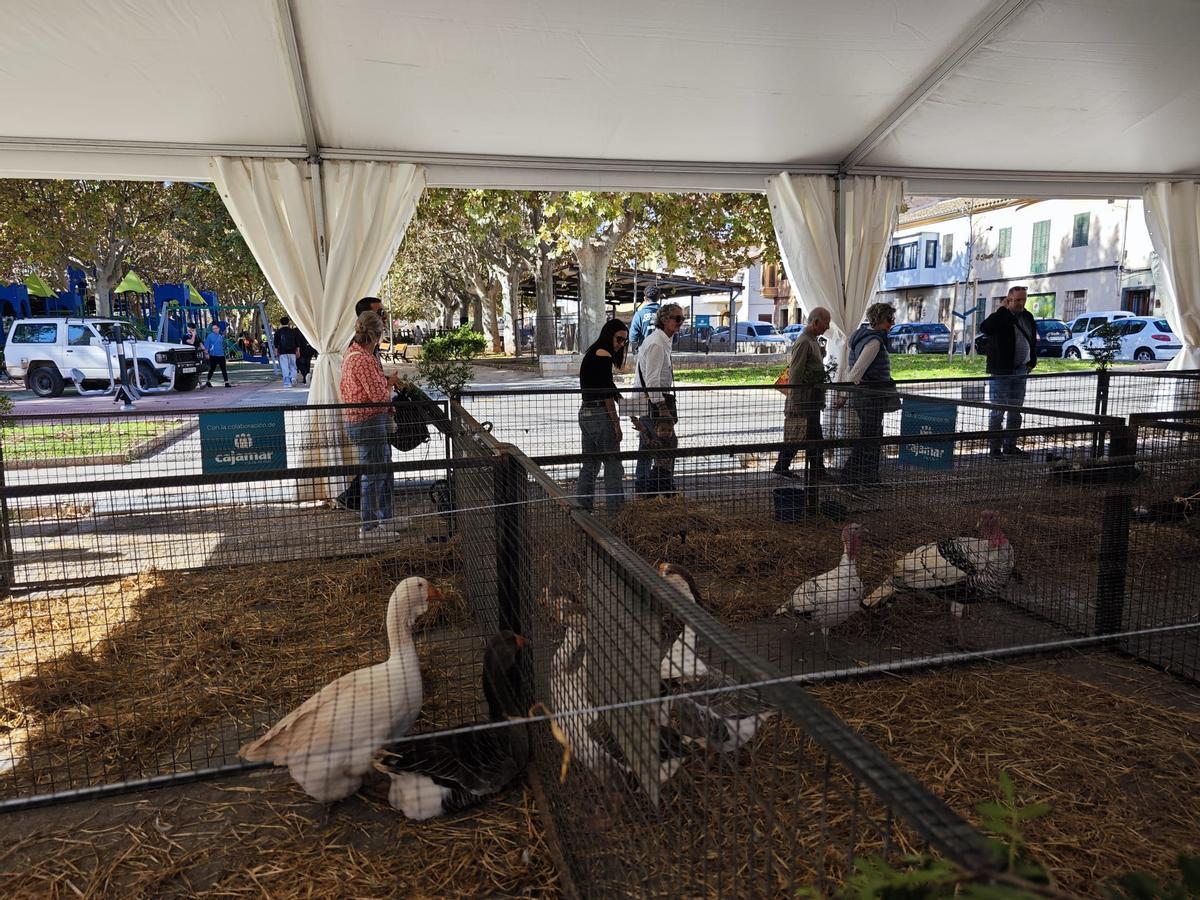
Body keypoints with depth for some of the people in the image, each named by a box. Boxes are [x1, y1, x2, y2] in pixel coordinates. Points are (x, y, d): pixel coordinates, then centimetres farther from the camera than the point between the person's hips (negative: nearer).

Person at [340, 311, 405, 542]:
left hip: (358, 420, 11)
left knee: (384, 470, 20)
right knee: (373, 474, -1)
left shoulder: (351, 355, 11)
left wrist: (383, 380, 14)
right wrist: (390, 382, -3)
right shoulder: (363, 360, -22)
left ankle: (385, 518, 32)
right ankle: (368, 527, 8)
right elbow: (379, 395, -23)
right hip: (369, 422, -11)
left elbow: (343, 389, 19)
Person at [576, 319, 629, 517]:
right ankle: (616, 512, 0)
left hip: (585, 412, 9)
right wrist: (616, 423, -13)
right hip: (600, 414, -9)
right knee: (613, 466, -3)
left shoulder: (591, 353, 16)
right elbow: (606, 393, -16)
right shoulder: (604, 355, -12)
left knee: (589, 464, 14)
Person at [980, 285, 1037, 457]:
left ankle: (1010, 446, 21)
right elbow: (984, 328, -32)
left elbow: (1032, 340, 24)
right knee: (998, 411, -3)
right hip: (1001, 372, -7)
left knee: (1016, 411, 12)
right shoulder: (1001, 317, -10)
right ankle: (995, 448, 2)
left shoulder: (1028, 317, 11)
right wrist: (1002, 309, -27)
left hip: (1020, 371, 7)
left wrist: (1032, 362, 18)